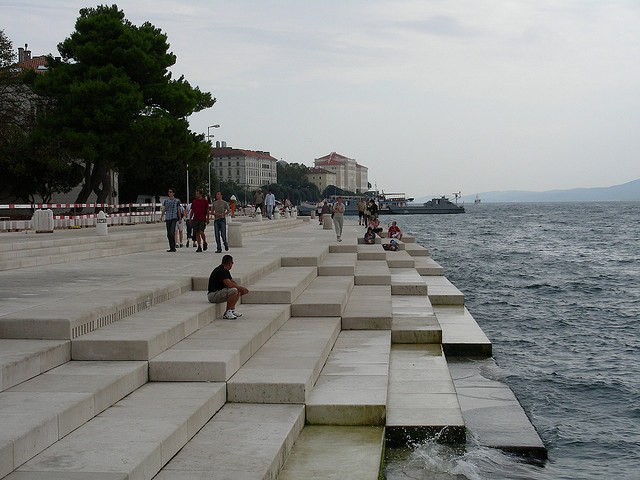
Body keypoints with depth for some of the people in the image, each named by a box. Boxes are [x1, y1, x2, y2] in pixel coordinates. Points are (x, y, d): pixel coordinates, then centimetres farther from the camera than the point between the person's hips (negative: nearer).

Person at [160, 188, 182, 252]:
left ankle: (173, 247, -14)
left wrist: (180, 219, 1)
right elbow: (163, 210, 11)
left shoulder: (177, 201, 3)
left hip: (174, 218, -4)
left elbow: (178, 211, 5)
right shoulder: (166, 201, 13)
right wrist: (161, 217, -3)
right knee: (168, 234, 4)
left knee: (172, 232, -18)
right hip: (167, 218, 4)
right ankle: (171, 248, 11)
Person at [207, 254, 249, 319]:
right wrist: (241, 287, -14)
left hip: (219, 292, 11)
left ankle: (232, 309, 8)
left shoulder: (226, 271, 14)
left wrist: (241, 289, 0)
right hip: (213, 295, -11)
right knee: (233, 290, -28)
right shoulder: (221, 270, -19)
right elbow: (229, 284, -27)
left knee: (238, 291, 10)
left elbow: (233, 282, 18)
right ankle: (227, 313, -20)